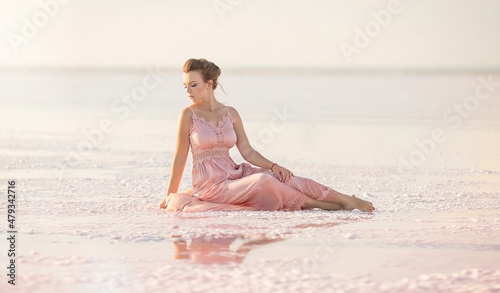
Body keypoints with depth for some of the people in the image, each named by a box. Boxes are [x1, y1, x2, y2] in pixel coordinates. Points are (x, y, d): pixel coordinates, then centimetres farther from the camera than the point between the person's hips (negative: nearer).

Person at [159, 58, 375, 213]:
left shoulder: (231, 113, 9)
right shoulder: (188, 115, -4)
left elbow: (247, 151, 8)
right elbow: (180, 158, 0)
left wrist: (273, 166, -7)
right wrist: (170, 195, 2)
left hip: (233, 174, 4)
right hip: (210, 183, -4)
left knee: (282, 177, -17)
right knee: (263, 181, -28)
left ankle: (346, 200, -19)